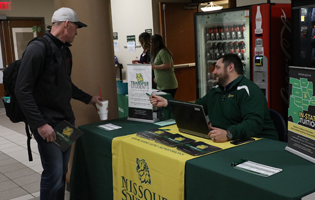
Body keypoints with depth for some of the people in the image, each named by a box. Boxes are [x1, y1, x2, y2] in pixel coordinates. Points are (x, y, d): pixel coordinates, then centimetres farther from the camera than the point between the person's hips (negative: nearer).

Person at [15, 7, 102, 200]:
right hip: (48, 123, -8)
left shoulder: (65, 51, 13)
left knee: (62, 171, 13)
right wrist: (40, 124, -22)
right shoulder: (37, 48, -14)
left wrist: (88, 98, 30)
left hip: (66, 119, 8)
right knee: (54, 173, -6)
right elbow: (23, 90, -18)